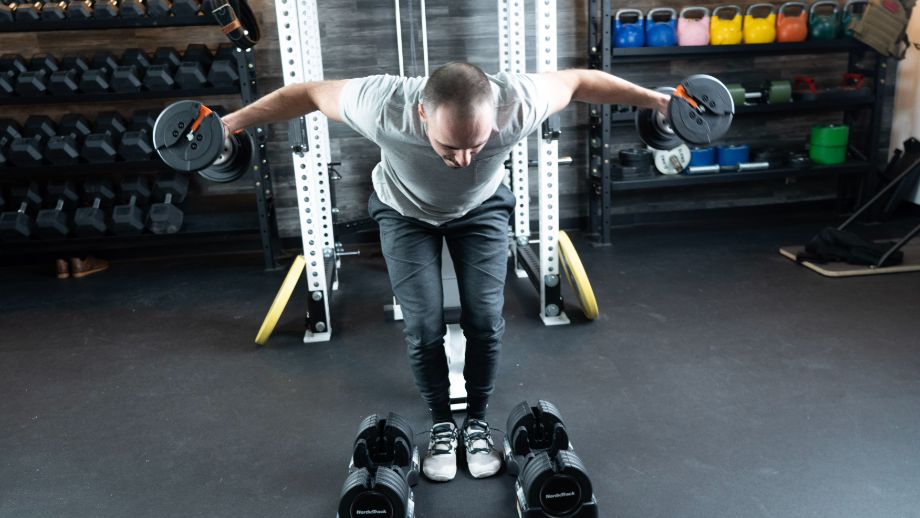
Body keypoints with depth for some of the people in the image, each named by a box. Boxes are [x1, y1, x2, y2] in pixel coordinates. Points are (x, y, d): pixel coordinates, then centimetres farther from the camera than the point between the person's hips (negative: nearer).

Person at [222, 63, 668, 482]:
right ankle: (441, 427, 15)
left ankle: (477, 423, 15)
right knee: (424, 325, -10)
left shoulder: (516, 105, -40)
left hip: (481, 208, 1)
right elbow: (308, 93, -23)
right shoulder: (383, 106, -41)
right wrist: (231, 123, -14)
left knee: (484, 320, -9)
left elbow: (579, 81, -20)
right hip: (405, 211, 0)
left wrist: (657, 100, -9)